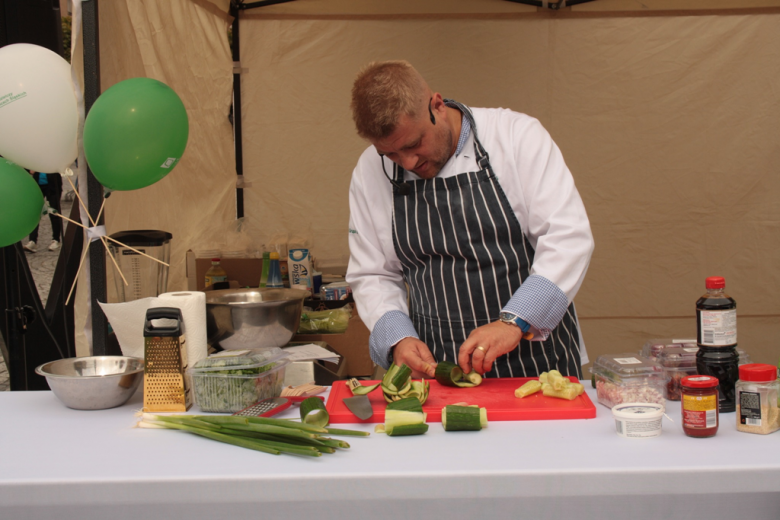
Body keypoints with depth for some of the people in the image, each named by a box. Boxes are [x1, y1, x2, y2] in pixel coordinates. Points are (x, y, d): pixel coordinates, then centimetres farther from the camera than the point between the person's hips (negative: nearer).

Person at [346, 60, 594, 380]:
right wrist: (398, 339, -7)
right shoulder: (370, 173, 4)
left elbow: (568, 237, -11)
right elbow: (371, 275, 11)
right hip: (436, 369, 1)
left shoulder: (517, 136, -5)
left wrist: (514, 321, -23)